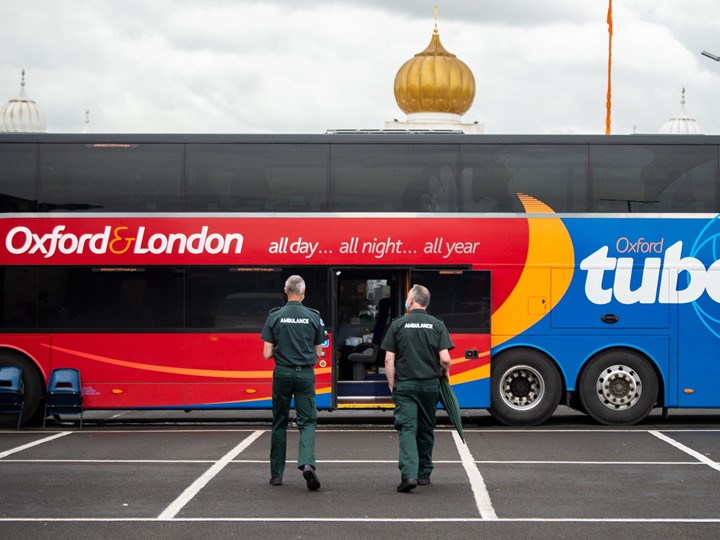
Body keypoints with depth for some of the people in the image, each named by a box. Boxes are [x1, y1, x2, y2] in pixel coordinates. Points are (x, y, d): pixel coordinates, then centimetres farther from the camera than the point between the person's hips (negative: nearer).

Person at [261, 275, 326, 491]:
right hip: (305, 374, -1)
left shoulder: (275, 317, -2)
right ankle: (307, 463, -22)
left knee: (279, 423, 12)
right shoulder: (314, 317, -1)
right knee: (307, 421, 2)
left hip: (282, 374, 1)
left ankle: (277, 474, 16)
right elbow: (318, 353, 4)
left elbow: (267, 353, -4)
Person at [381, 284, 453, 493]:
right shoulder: (437, 325, 0)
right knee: (426, 430, 16)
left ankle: (408, 474, -22)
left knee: (407, 429, -6)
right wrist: (446, 372, 13)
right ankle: (424, 474, 24)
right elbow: (445, 359, -8)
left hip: (405, 385, -2)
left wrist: (392, 385, 6)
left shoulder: (398, 325, -2)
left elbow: (389, 360, -4)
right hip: (430, 384, 2)